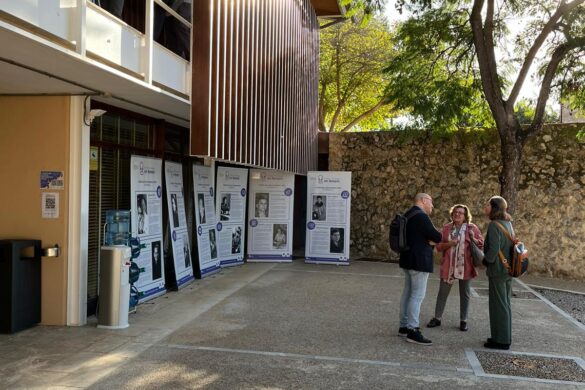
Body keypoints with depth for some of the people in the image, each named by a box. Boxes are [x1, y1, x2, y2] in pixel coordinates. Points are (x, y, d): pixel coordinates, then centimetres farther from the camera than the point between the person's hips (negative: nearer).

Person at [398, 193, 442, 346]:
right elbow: (437, 237, -18)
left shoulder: (409, 214, 13)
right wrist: (433, 239, 4)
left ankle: (404, 326, 20)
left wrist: (428, 241, 2)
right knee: (418, 295, -8)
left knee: (408, 293, 14)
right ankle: (412, 331, -7)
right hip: (419, 261, -10)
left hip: (408, 260, 10)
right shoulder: (421, 216, -17)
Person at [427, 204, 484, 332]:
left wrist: (473, 238, -19)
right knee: (442, 292, 8)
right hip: (448, 266, 1)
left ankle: (463, 321, 19)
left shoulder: (472, 228, 0)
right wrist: (449, 244, -15)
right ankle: (437, 318, 18)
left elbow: (481, 244, 0)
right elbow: (438, 246, 3)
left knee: (465, 294, 8)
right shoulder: (446, 228, 4)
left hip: (465, 266, -1)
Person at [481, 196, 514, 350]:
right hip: (508, 269, 9)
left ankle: (501, 340, 7)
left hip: (497, 270, -9)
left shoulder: (494, 225, -18)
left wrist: (485, 261, -7)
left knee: (498, 305, 0)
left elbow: (494, 249, -23)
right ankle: (504, 337, 25)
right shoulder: (508, 224, 9)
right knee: (505, 304, 15)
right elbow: (510, 246, 14)